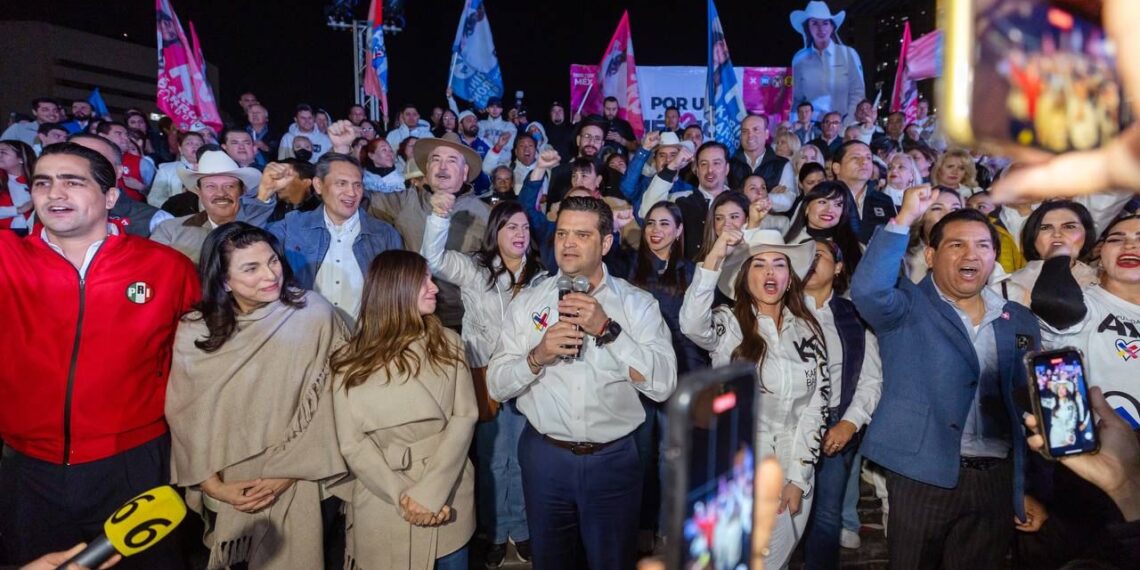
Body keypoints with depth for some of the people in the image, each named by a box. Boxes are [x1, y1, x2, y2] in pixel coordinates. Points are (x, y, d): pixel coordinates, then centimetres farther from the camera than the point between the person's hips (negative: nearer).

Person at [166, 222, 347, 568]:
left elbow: (323, 405, -10)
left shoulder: (314, 314, -13)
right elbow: (184, 416, -2)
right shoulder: (194, 331, -8)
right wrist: (212, 484, -6)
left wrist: (289, 472, -10)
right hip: (224, 493, 2)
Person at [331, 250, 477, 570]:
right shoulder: (351, 360, -2)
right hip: (381, 507, -1)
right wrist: (401, 496, -18)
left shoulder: (448, 344, 2)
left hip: (447, 501, 2)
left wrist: (430, 492, -17)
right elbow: (351, 443, -6)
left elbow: (465, 416, -6)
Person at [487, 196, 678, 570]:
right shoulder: (528, 301, -1)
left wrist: (607, 329, -23)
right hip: (545, 455, 2)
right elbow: (496, 385, -3)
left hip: (613, 459, -1)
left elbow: (663, 384, -16)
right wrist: (538, 357, -21)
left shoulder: (638, 304, -5)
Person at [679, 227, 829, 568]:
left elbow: (817, 404, 0)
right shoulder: (728, 324, -7)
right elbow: (691, 324, -31)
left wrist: (798, 477, -5)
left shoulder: (807, 330, 2)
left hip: (795, 471, 3)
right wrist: (714, 258, -37)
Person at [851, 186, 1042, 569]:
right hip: (923, 476, -4)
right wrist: (905, 218, -24)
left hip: (997, 480, 4)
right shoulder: (908, 308, -2)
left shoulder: (1021, 322, 11)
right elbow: (867, 290, -25)